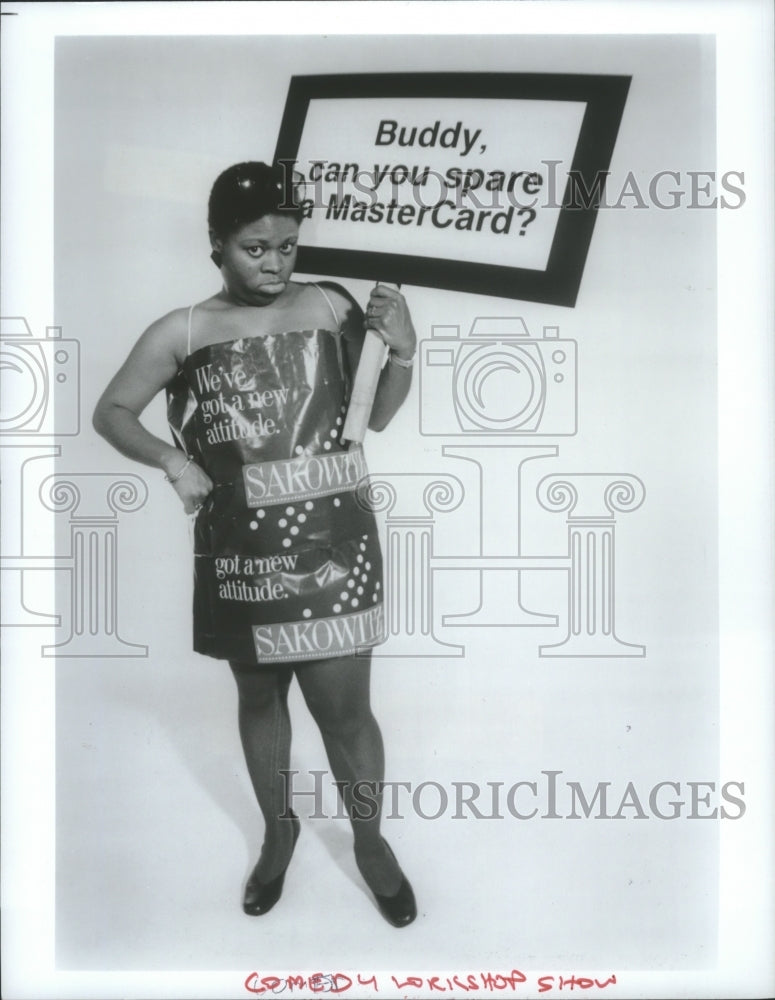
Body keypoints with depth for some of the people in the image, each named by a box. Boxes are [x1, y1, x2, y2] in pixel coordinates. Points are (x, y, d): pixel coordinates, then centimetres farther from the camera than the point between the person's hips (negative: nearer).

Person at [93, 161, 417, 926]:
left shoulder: (330, 308, -1)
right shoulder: (183, 332, -2)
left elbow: (376, 416, 8)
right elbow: (110, 412, 6)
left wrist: (402, 354, -10)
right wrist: (173, 460, -10)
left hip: (330, 543, 0)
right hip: (239, 550, 1)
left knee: (344, 706, 5)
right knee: (259, 697, 18)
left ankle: (370, 839, 32)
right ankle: (278, 829, 43)